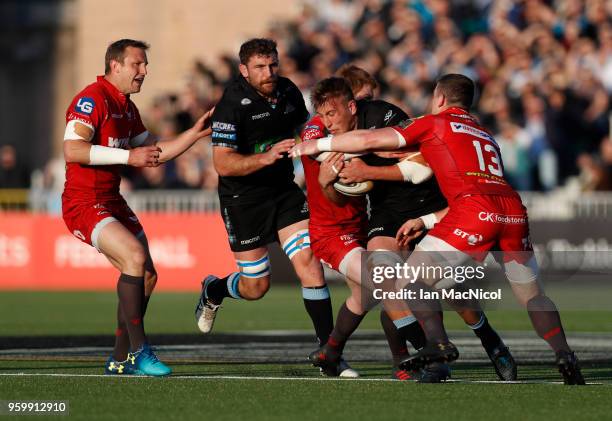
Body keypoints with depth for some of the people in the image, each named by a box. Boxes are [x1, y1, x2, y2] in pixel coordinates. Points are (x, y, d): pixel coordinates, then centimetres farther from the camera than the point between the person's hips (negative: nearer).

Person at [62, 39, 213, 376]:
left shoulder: (127, 107, 16)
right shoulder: (92, 99, -15)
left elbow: (154, 153, 23)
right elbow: (72, 149, -26)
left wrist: (194, 134, 13)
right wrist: (128, 156, -26)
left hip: (112, 202, 10)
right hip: (83, 203, -10)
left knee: (146, 276, 6)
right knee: (135, 256, -26)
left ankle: (120, 360, 15)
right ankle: (138, 350, -22)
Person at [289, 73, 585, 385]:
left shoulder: (434, 123, 16)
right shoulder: (485, 135, 34)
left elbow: (369, 140, 13)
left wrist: (319, 145, 24)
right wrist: (425, 220, 39)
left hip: (475, 212, -6)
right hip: (514, 210, 6)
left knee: (410, 282, 1)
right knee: (532, 295, 17)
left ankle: (439, 343, -21)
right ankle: (564, 356, -2)